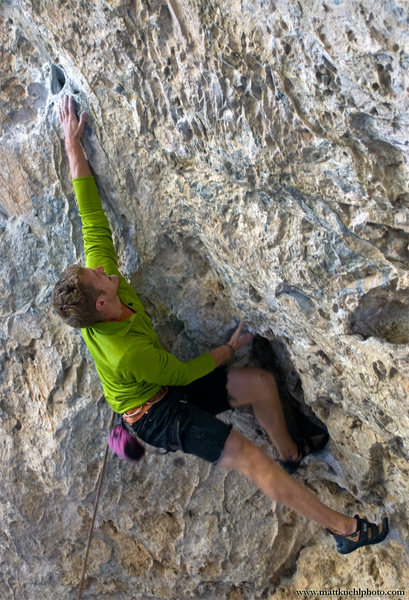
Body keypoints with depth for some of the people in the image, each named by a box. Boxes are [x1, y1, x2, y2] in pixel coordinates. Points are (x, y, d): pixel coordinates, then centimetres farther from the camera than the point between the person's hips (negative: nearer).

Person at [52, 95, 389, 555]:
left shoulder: (95, 284, -17)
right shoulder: (126, 353, -36)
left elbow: (93, 218, -12)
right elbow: (183, 371, -20)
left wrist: (73, 146, -8)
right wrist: (231, 348, -5)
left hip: (166, 386, 8)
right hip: (157, 415, -8)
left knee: (261, 383, -1)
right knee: (253, 461, -16)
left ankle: (290, 452, 25)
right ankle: (345, 530, -6)